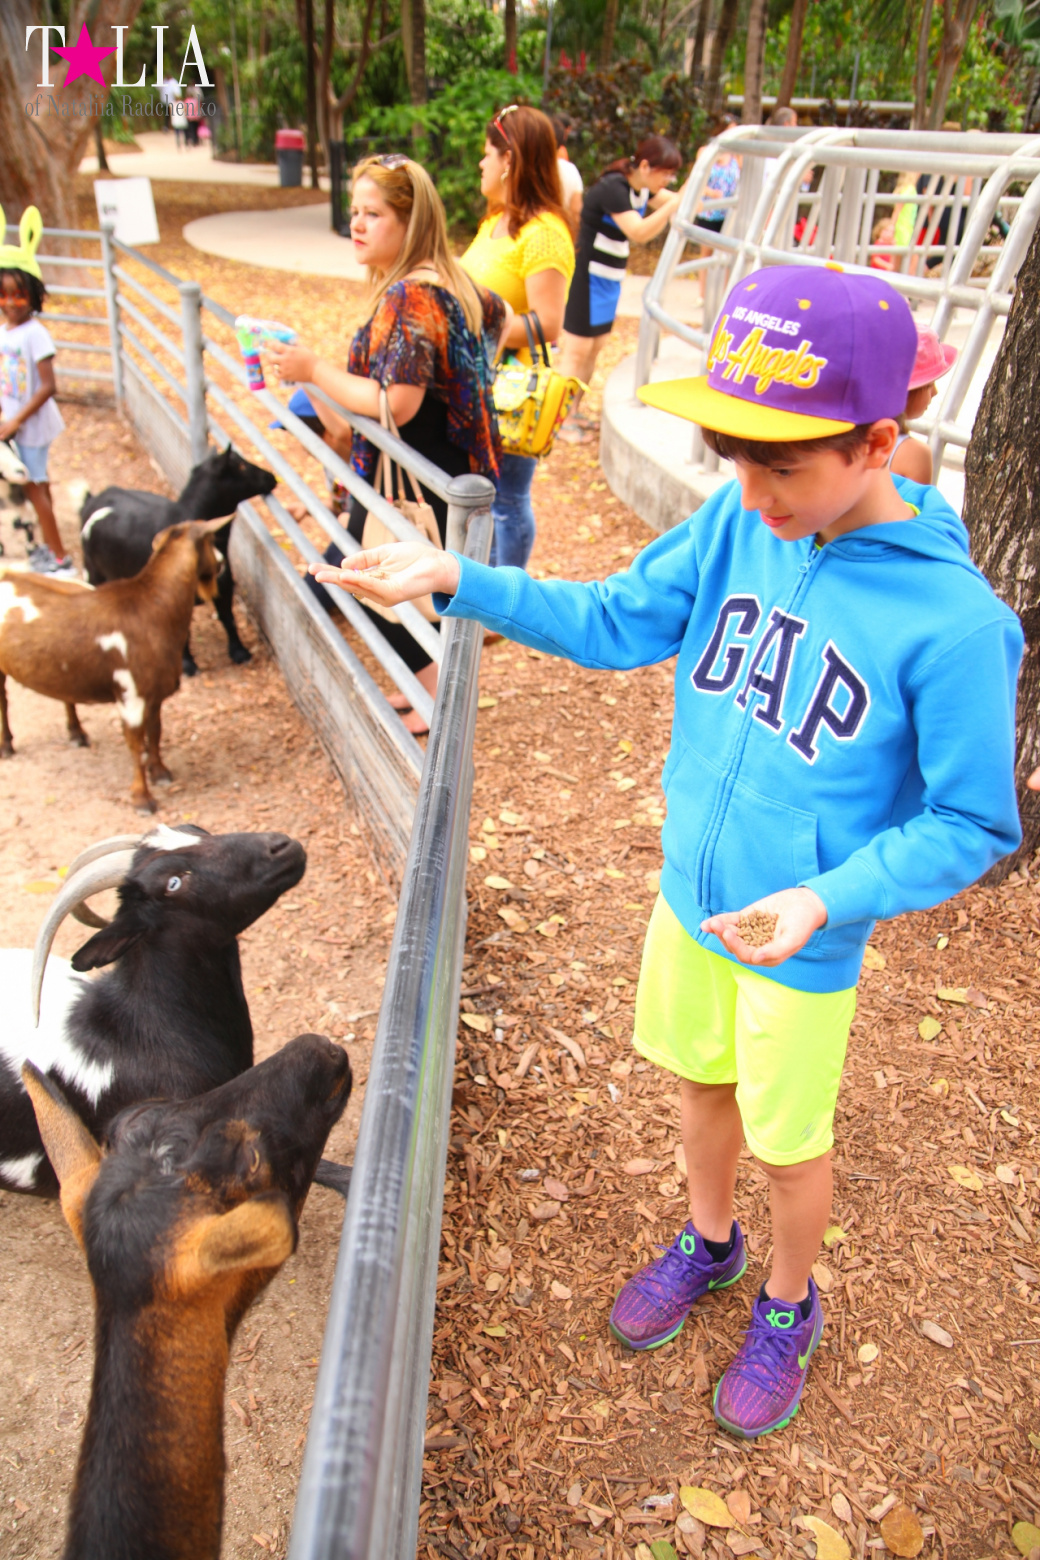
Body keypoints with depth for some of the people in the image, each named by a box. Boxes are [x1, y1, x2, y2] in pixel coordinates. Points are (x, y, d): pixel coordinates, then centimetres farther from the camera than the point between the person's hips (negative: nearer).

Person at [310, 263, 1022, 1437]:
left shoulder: (951, 622, -26)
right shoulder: (738, 524, -13)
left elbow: (971, 822, -17)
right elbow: (615, 622, -4)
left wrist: (827, 899, -30)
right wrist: (461, 581, -14)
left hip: (802, 944, -4)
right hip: (689, 896, 5)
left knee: (788, 1143, 17)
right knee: (701, 1081, 26)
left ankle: (787, 1308, 49)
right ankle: (708, 1242, 56)